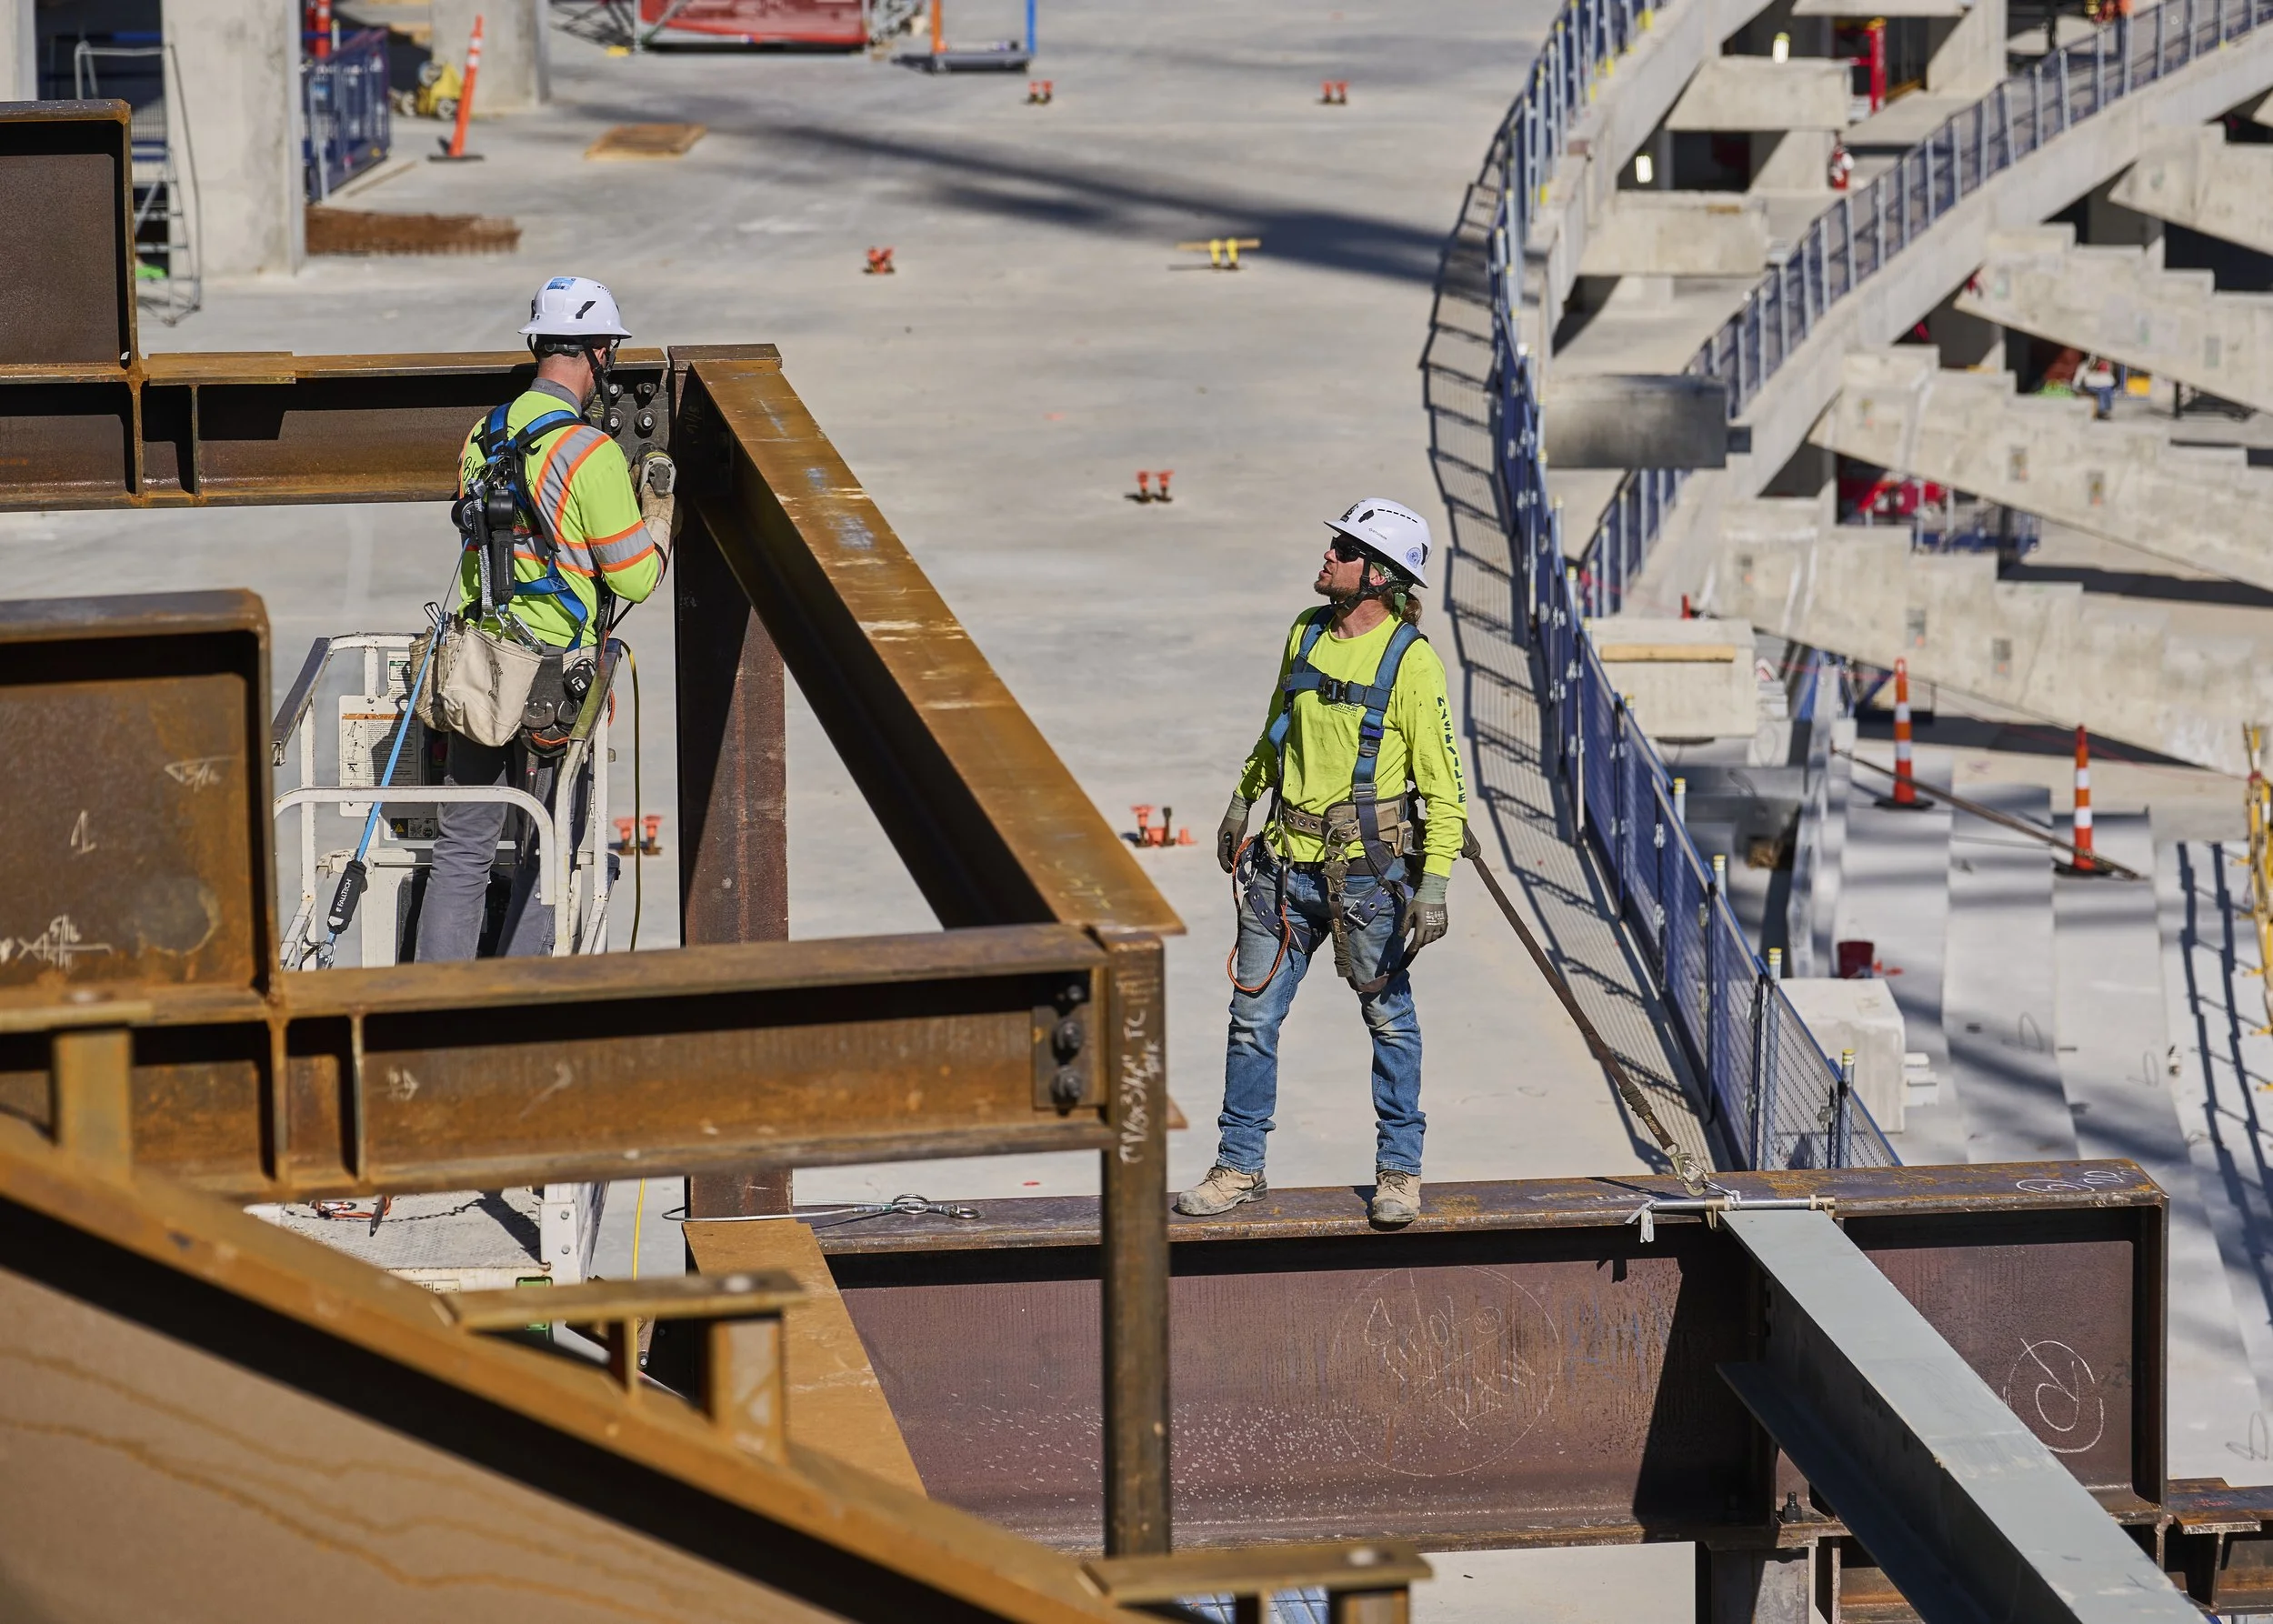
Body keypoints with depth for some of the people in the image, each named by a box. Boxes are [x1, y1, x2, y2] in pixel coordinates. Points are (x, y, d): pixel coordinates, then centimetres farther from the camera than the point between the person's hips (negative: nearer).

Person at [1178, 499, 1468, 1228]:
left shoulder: (1411, 661, -13)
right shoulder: (1307, 633, 4)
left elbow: (1444, 786, -12)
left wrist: (1434, 884, -19)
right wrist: (1243, 800, 32)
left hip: (1368, 869, -5)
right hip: (1286, 861, 5)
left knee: (1390, 1021, 7)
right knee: (1253, 1017, 7)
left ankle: (1399, 1169, 19)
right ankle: (1240, 1166, 18)